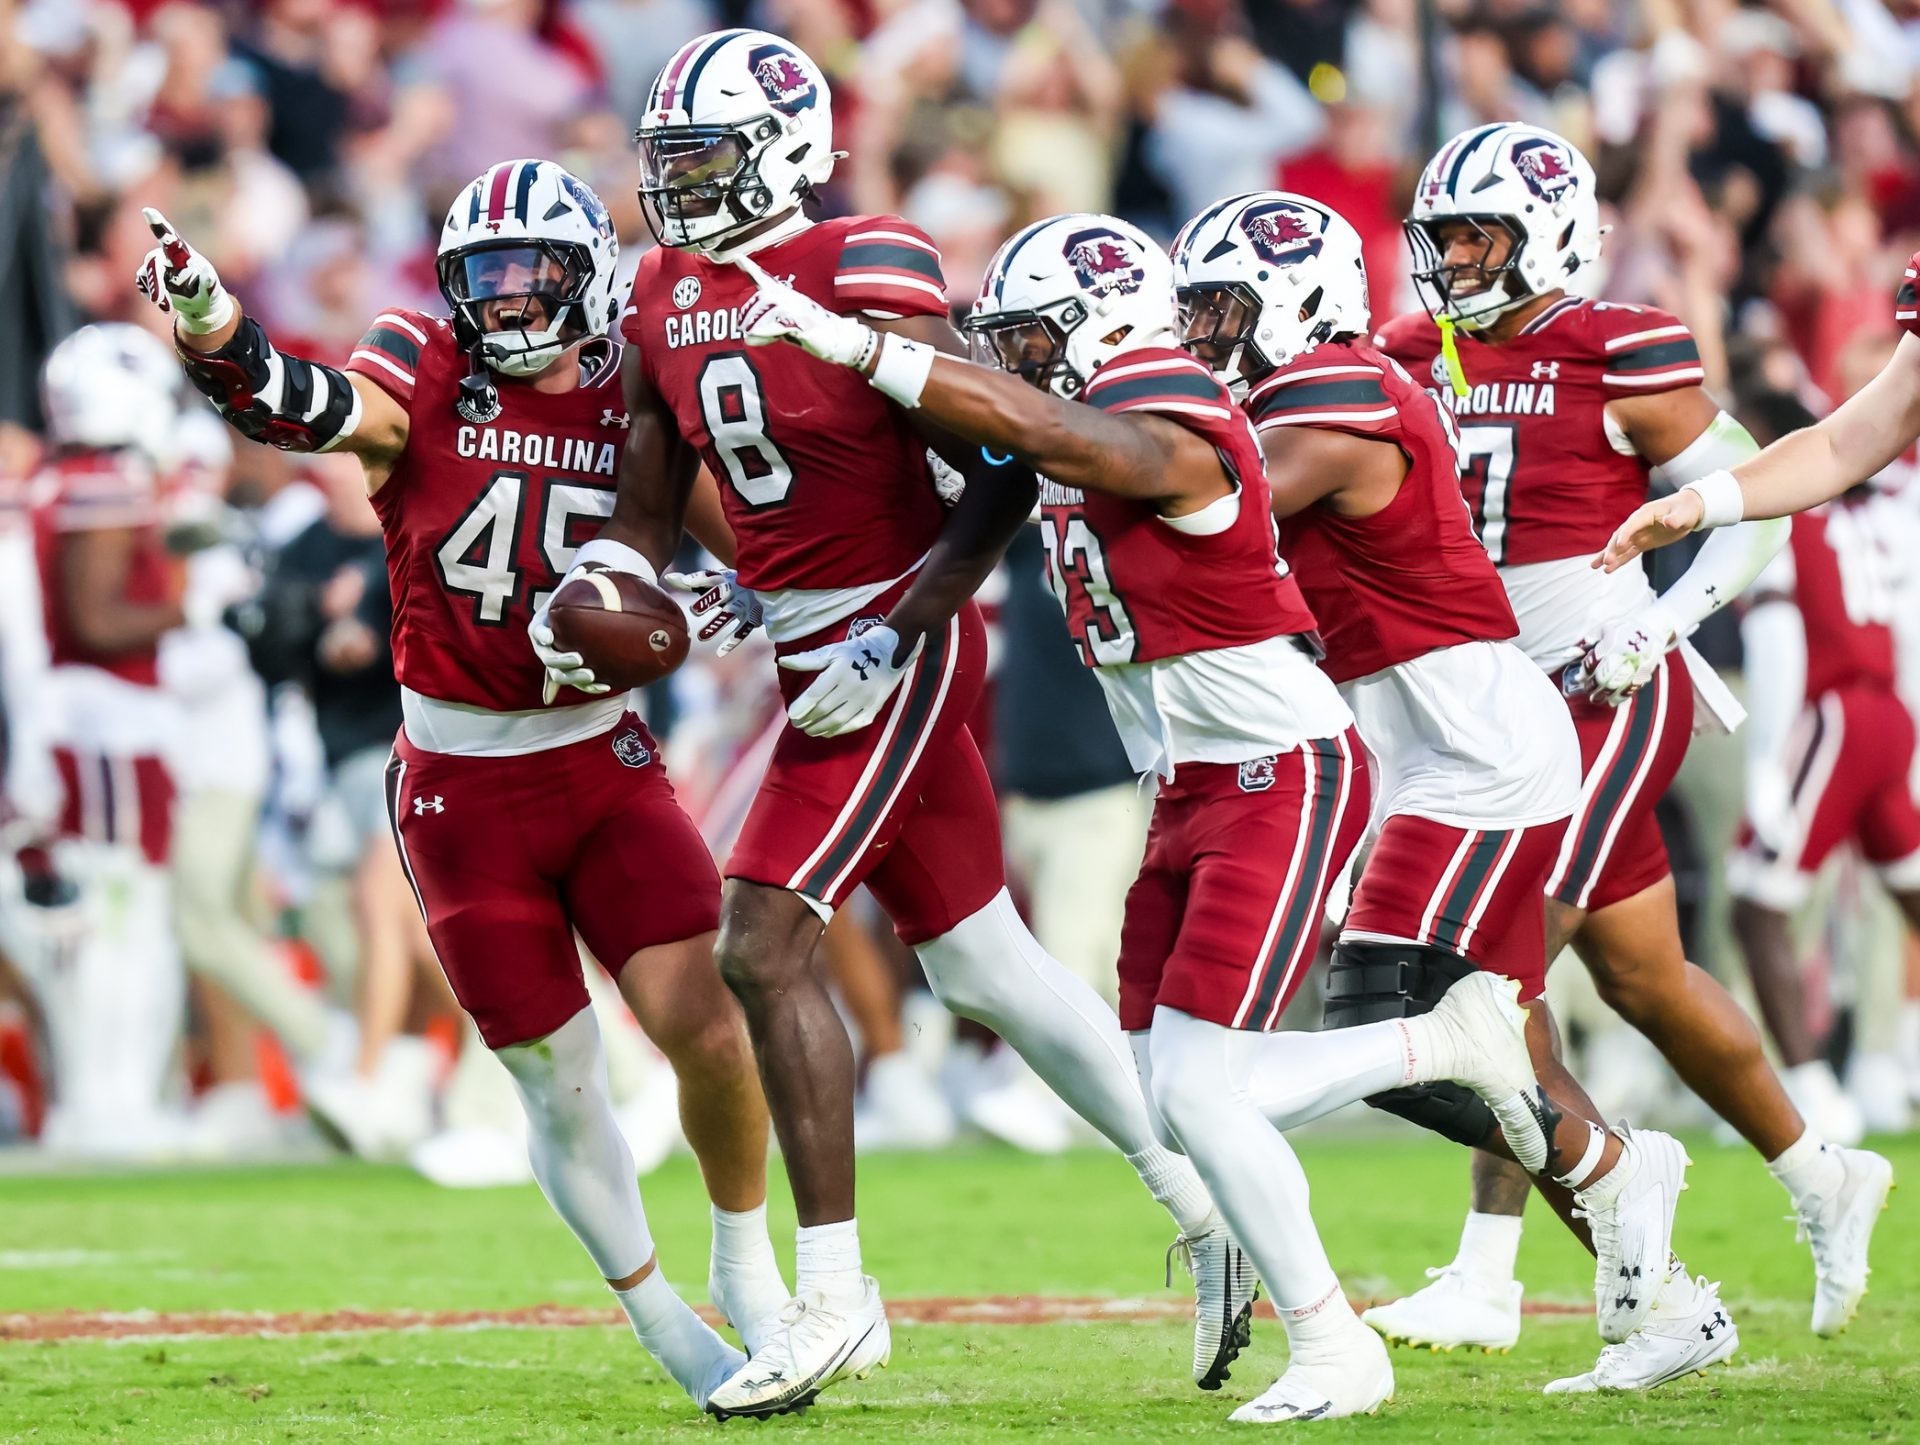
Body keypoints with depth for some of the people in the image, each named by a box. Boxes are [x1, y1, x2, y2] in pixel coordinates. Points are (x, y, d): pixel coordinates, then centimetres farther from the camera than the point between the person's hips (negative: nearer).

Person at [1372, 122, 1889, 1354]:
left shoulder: (1617, 362, -11)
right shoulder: (1422, 362, 7)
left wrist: (1658, 623, -17)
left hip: (1613, 698, -7)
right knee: (1644, 982, 13)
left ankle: (1486, 1282, -12)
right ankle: (1822, 1181, 32)